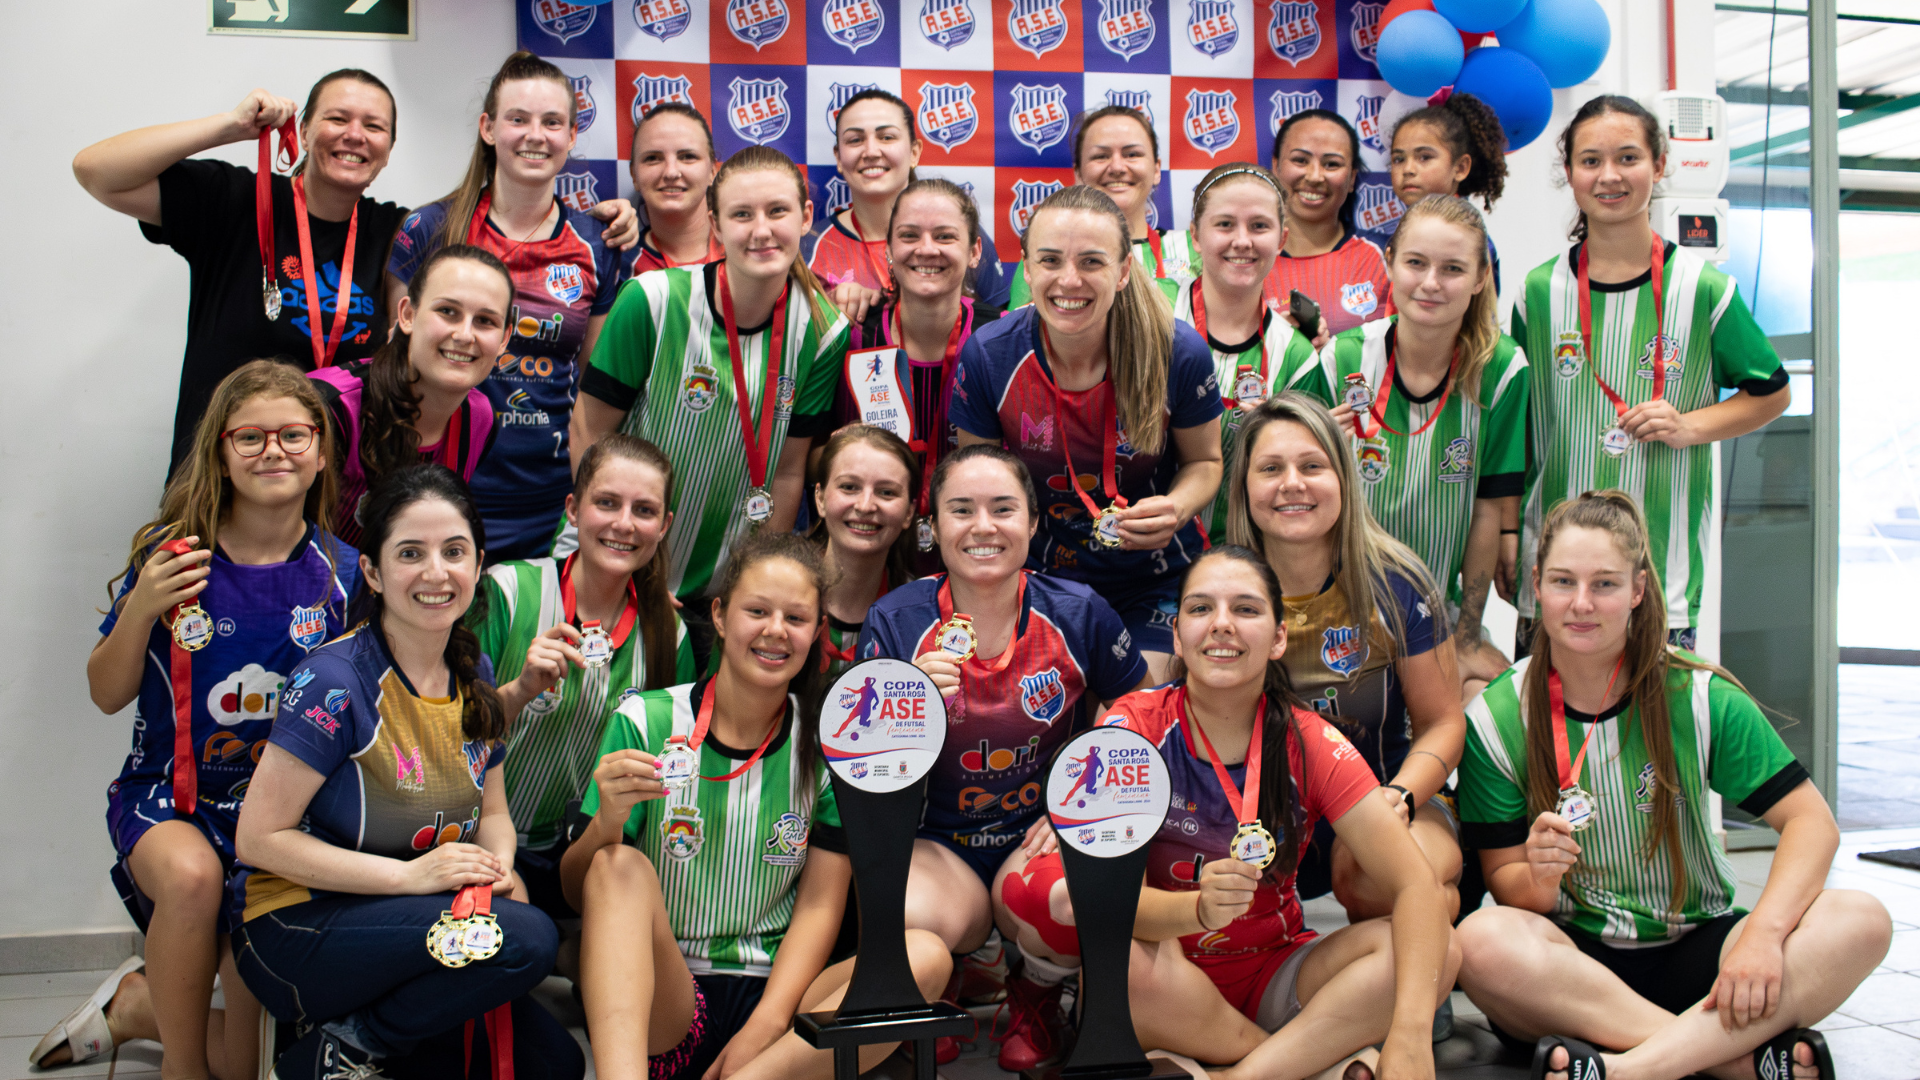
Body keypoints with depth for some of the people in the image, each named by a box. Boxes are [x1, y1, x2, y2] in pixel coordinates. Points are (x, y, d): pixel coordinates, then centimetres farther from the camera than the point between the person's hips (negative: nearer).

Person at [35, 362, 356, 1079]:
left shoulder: (340, 573, -2)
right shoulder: (172, 552, -5)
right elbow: (107, 695, -1)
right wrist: (140, 609, -17)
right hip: (171, 790, -1)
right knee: (192, 876, -38)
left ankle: (136, 1006, 30)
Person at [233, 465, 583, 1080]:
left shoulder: (474, 677, 5)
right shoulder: (336, 682, -16)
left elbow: (492, 812, 17)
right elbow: (258, 838, -17)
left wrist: (497, 864, -7)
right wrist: (409, 874, -23)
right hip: (295, 929, -7)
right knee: (525, 938, -28)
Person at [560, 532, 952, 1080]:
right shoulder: (645, 722, 0)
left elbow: (820, 905, 0)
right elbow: (578, 892, 0)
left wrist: (764, 1027, -15)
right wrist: (606, 824, -23)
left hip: (775, 990, 1)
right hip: (660, 999, -1)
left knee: (925, 956, -24)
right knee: (619, 865, -28)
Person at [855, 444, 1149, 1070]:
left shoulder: (1079, 614, -6)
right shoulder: (894, 622, -7)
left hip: (1042, 836, 1)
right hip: (935, 844, 0)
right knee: (906, 917, -34)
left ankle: (1035, 996, 6)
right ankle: (940, 991, 8)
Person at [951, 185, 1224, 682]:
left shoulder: (1178, 352, -15)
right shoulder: (987, 356, -13)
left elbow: (1204, 460, 3)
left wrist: (1178, 507, -20)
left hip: (1153, 577, 0)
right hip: (1038, 572, 1)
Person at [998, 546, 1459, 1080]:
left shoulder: (1311, 744, -7)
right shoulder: (1134, 726, -11)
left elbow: (1415, 885, -16)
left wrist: (1408, 1036, -32)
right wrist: (1200, 909, -43)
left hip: (1272, 972, 2)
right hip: (1167, 987, -2)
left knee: (1438, 952, -21)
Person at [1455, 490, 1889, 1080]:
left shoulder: (1699, 697, -3)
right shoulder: (1497, 720, -4)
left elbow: (1812, 821, -7)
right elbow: (1505, 881, -3)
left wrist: (1763, 933, -25)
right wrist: (1539, 880, -28)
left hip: (1695, 953, 2)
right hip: (1574, 956, -1)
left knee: (1861, 922, -24)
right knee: (1483, 941, -35)